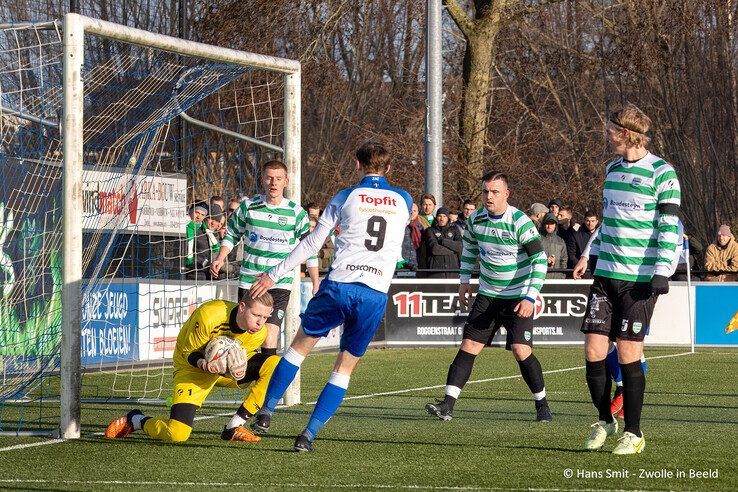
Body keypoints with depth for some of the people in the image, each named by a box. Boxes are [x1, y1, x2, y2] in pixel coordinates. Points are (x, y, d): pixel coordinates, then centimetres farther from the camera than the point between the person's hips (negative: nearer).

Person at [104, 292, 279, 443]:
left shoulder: (259, 334, -20)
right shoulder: (208, 316, -33)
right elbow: (188, 351, -17)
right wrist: (204, 364, -38)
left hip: (227, 370, 5)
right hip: (193, 367, -5)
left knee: (275, 365, -19)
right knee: (177, 434, -23)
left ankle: (234, 427, -9)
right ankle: (135, 420, 11)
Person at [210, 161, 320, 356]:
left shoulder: (296, 212, 0)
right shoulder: (248, 206, 2)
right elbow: (232, 235, 16)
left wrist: (316, 285, 4)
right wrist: (220, 258, -1)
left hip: (280, 283, -2)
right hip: (249, 281, 2)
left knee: (270, 331, -17)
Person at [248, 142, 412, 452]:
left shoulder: (347, 197, 4)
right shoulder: (404, 201, 11)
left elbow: (312, 243, 4)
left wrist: (274, 275, 10)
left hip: (340, 284, -1)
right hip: (376, 295, 1)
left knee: (301, 343, 18)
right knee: (345, 369, 9)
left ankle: (266, 412, 18)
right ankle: (308, 435, 0)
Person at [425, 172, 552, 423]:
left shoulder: (520, 222, -18)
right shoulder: (476, 219, -2)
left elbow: (540, 259, -17)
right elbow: (469, 246, 20)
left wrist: (530, 298, -22)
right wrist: (464, 281, 17)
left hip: (518, 297, -5)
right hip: (487, 295, 5)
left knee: (521, 351, -14)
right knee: (468, 346, -5)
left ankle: (542, 404, 6)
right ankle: (448, 404, -9)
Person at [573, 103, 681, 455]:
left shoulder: (662, 173, -7)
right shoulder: (612, 169, 14)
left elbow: (669, 227, -10)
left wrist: (662, 272, -16)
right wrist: (589, 255, 21)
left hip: (639, 279, -6)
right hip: (605, 274, 6)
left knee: (628, 353, -6)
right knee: (594, 350, -1)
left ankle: (633, 433, 6)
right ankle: (605, 421, 18)